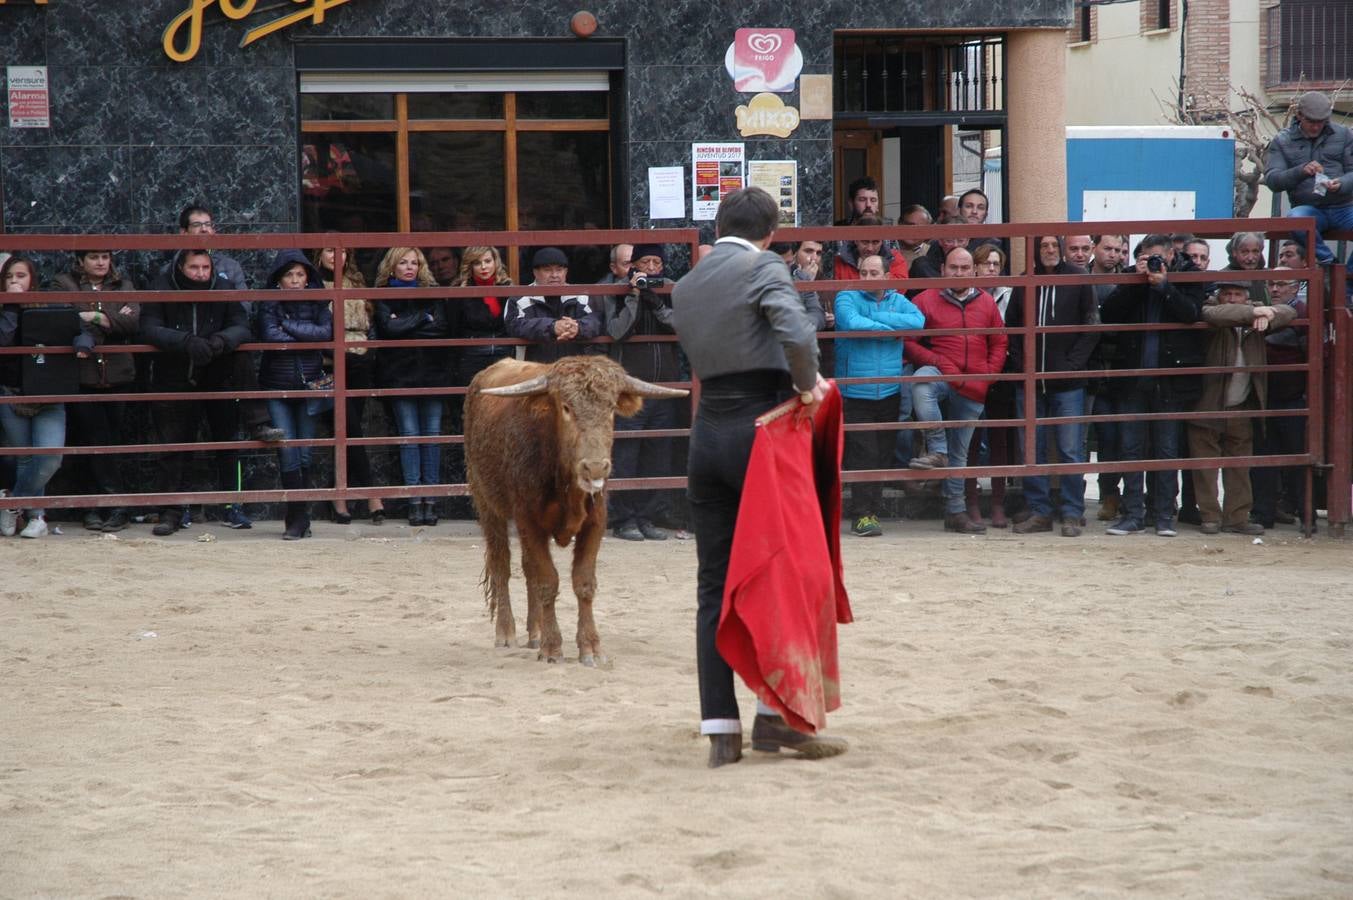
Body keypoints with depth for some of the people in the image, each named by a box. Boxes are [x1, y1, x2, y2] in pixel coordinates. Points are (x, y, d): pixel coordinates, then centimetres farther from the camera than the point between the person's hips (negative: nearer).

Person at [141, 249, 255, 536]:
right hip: (172, 380, -1)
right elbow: (149, 329, -18)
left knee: (227, 441, 5)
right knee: (171, 445, -1)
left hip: (218, 378, 2)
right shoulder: (161, 288, -8)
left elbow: (242, 327, -7)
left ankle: (231, 507, 16)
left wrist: (221, 340, -30)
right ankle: (172, 510, 7)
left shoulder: (223, 289, -3)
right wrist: (186, 342, -33)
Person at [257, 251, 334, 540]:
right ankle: (298, 518, -5)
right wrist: (307, 337, -8)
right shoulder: (269, 306, 3)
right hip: (277, 387, -1)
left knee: (305, 454, 0)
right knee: (287, 454, -9)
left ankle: (299, 517, 10)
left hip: (310, 386, 1)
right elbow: (271, 337, -14)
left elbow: (326, 332, -11)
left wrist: (289, 326, -11)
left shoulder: (317, 304, 7)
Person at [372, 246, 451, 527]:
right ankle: (414, 499, -2)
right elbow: (388, 328, -11)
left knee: (432, 434, -1)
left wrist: (405, 325, -8)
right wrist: (422, 319, -6)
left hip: (432, 372, 1)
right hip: (400, 375, -1)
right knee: (409, 436, -4)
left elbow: (443, 328, -4)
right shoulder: (384, 296, 5)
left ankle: (431, 498, 1)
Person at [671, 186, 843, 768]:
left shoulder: (684, 289, 14)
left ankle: (721, 730, 5)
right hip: (762, 428, -5)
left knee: (715, 586, 7)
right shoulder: (764, 268, -6)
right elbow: (796, 332, -23)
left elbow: (700, 358, 12)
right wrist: (808, 384, -6)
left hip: (707, 435, 5)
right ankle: (775, 715, 2)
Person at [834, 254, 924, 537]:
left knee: (882, 455, 8)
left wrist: (877, 317, -14)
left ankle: (871, 511, 16)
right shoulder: (848, 297, -1)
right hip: (856, 394, -4)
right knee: (863, 455, -8)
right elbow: (851, 322, -21)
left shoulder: (897, 300, 10)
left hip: (889, 393, 4)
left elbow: (918, 320, -10)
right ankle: (862, 515, -5)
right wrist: (889, 328, -9)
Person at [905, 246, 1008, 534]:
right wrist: (939, 363, -15)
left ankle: (955, 511, 18)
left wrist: (987, 376, 0)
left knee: (959, 452, 9)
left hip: (973, 392, 3)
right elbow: (909, 342, -4)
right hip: (941, 378, -3)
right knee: (922, 382, -40)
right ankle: (937, 451, -34)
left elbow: (999, 343, 14)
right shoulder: (926, 301, 1)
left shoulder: (986, 303, 12)